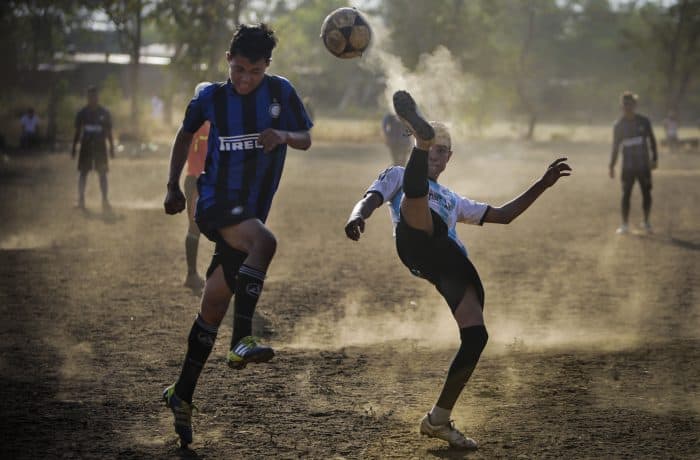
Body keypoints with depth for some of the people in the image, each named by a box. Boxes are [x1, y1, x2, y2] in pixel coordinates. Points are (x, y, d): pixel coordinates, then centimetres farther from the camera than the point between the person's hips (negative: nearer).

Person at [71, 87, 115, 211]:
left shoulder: (104, 113, 4)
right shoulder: (82, 113, 4)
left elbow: (109, 132, 8)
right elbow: (77, 132, 8)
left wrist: (111, 147, 4)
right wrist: (73, 148, 4)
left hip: (100, 147, 0)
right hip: (86, 147, 0)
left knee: (103, 173, -2)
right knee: (83, 172, 0)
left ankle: (105, 200, -2)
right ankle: (81, 200, 3)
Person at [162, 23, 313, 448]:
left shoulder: (281, 92, 2)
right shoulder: (210, 98, 0)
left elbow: (306, 139, 6)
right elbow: (186, 135, 17)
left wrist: (284, 136, -16)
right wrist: (174, 186, 18)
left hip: (251, 211, 3)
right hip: (216, 202, -3)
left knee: (214, 305, 7)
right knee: (265, 242, -35)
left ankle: (183, 394, 18)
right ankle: (243, 340, -41)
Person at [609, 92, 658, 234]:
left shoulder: (644, 122, 0)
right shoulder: (619, 125, 2)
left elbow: (652, 140, 7)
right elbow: (615, 147, 7)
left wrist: (654, 158, 1)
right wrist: (612, 165, 4)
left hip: (644, 165, 0)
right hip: (627, 166, 0)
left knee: (646, 193, 1)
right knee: (626, 194, 0)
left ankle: (646, 222, 16)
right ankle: (625, 224, 7)